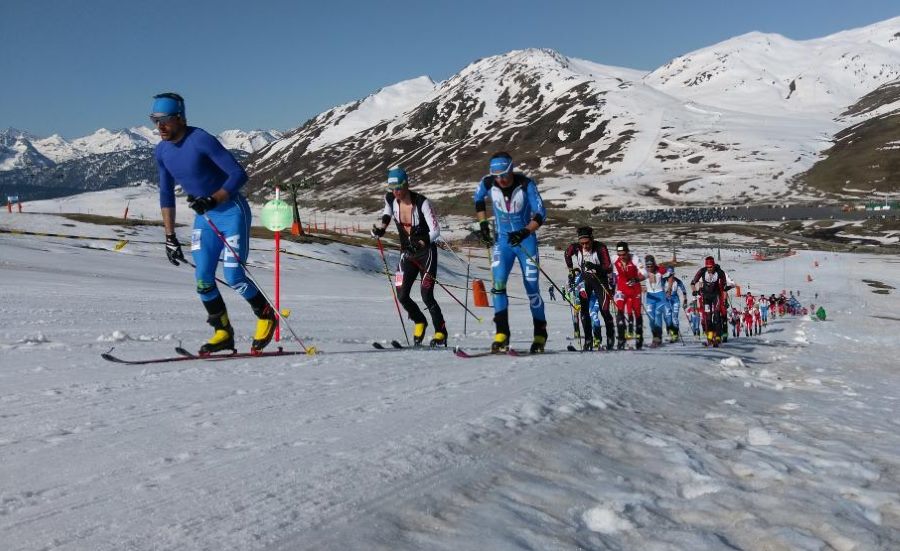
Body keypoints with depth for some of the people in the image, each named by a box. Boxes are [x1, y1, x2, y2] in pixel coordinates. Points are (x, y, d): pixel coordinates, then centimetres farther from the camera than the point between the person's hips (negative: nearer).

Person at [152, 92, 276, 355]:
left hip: (232, 212, -7)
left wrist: (213, 199, -31)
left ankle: (267, 316, 14)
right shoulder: (162, 151, 2)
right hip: (204, 218, 7)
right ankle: (223, 333, 13)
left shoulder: (201, 140, -20)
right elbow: (166, 194, 12)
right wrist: (170, 237, 9)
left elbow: (239, 174, -21)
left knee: (233, 276, -11)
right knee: (203, 281, -1)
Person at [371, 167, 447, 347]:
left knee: (426, 295, -13)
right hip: (407, 254, 5)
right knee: (402, 295, -3)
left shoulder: (422, 202, -21)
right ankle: (420, 322, 26)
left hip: (427, 252, -5)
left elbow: (436, 231, -23)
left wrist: (422, 242, -39)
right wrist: (382, 226, 0)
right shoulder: (391, 199, -6)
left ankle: (441, 333, 5)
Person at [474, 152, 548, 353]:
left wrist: (525, 232, -32)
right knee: (498, 284, -16)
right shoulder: (488, 183, -10)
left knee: (532, 287, -1)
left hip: (526, 240, -2)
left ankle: (540, 334, 15)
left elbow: (541, 214, -17)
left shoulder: (526, 184, -18)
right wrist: (483, 223, 5)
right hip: (502, 240, 2)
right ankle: (502, 334, -12)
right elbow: (478, 199, 13)